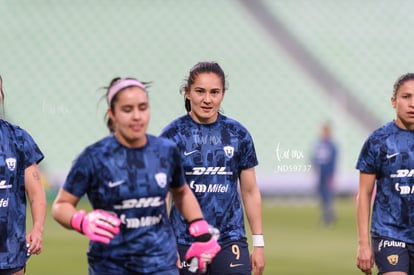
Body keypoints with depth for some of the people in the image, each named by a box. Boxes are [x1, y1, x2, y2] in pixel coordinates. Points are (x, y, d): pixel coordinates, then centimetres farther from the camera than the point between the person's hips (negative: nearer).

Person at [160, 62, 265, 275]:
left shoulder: (238, 135, 4)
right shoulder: (172, 136, -2)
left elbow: (250, 191, 10)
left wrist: (258, 243, 8)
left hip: (230, 241, 1)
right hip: (185, 243, -1)